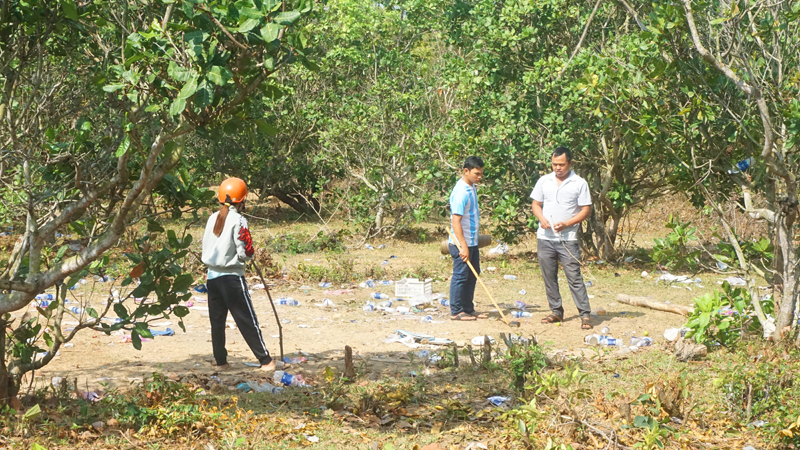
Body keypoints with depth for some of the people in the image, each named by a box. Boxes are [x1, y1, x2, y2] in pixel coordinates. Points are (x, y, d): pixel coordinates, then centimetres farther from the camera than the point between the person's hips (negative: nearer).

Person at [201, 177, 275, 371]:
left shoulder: (212, 218, 6)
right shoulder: (238, 221, -13)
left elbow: (206, 247, 11)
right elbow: (245, 253, -13)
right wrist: (249, 254, 7)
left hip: (212, 275, 6)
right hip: (232, 277, -6)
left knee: (217, 320, 12)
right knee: (247, 320, -3)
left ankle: (220, 361, 15)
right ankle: (265, 360, 1)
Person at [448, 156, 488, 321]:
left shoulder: (472, 187, 10)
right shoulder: (461, 192, -19)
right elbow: (456, 221, -23)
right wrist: (463, 246, -25)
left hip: (472, 241, 9)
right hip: (461, 242, -9)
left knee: (473, 274, 13)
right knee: (461, 276, -3)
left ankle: (468, 309, 22)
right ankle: (456, 311, 5)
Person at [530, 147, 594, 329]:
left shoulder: (579, 183, -2)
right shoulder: (544, 181, 8)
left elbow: (586, 210, -3)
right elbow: (536, 204, 15)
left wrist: (566, 224, -15)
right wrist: (542, 218, -7)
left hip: (568, 239, -4)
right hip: (545, 237, 4)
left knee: (574, 277, -7)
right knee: (549, 277, 9)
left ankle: (585, 314, -5)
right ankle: (556, 311, 20)